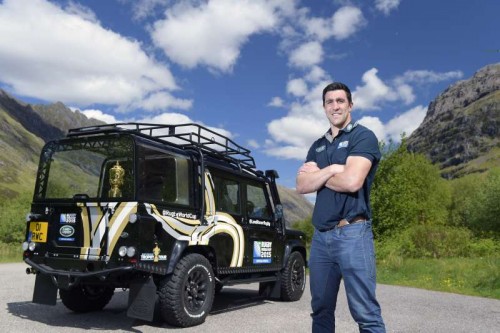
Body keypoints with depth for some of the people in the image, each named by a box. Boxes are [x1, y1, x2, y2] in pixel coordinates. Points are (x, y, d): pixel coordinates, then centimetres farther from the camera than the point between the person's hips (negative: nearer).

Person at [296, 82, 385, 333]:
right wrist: (332, 169, -10)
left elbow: (352, 181, -16)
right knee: (321, 311, 12)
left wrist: (316, 174, -1)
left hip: (352, 233, -6)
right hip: (320, 235, 6)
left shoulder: (363, 136, -1)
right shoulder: (317, 146, 18)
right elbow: (302, 186, 5)